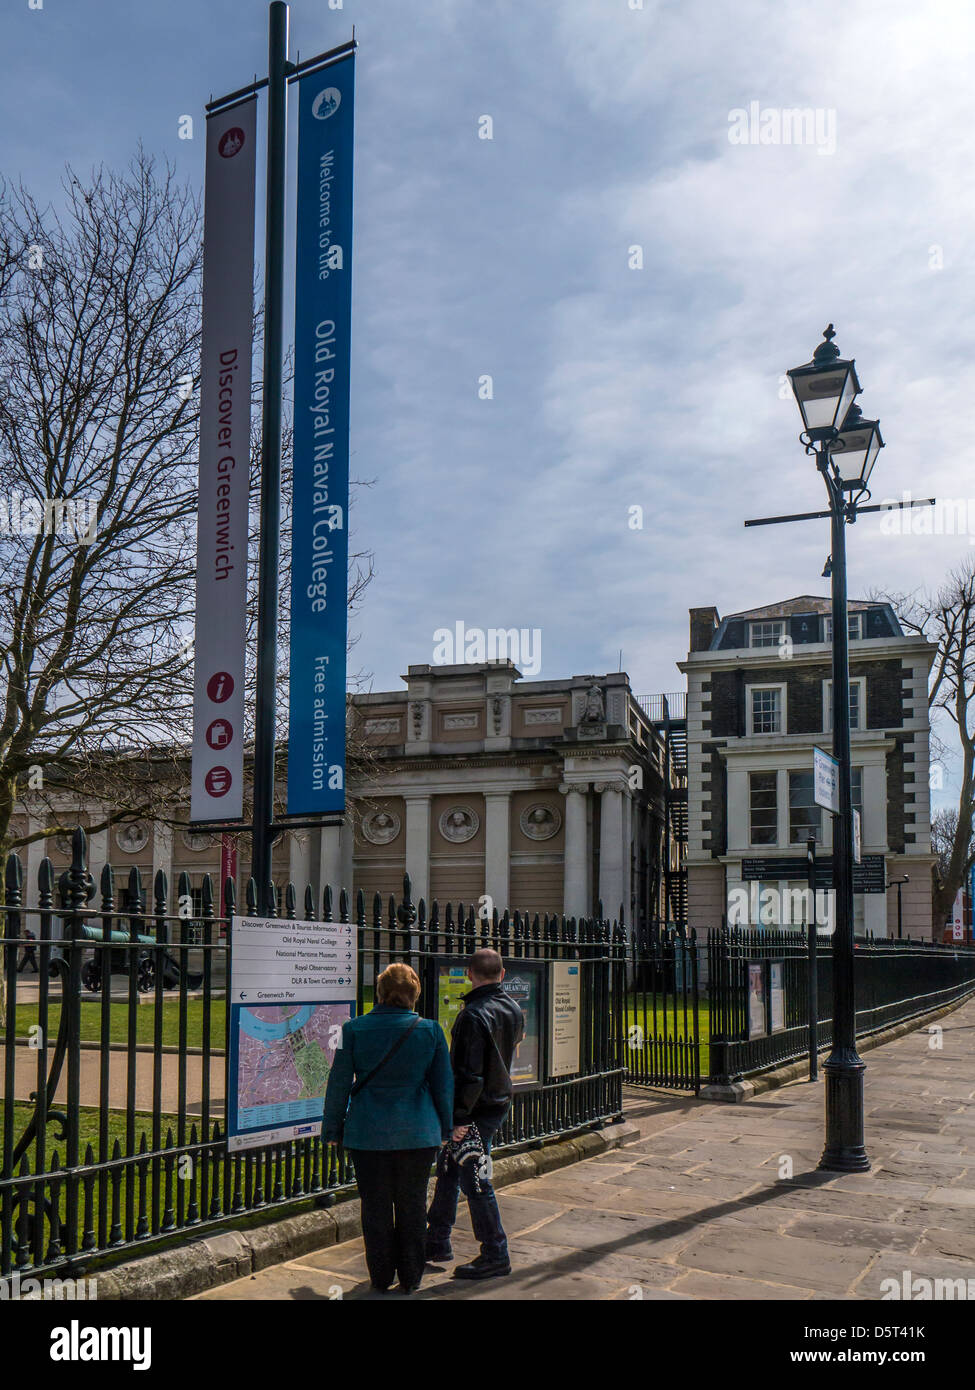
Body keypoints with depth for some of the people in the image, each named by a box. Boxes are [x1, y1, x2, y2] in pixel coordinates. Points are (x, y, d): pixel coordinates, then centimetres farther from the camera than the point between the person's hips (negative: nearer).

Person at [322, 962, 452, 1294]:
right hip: (418, 1133, 1)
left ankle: (381, 1278, 20)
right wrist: (445, 1128, 14)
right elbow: (444, 1084, 2)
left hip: (368, 1133, 0)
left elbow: (339, 1083, -1)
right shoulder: (430, 1030, -4)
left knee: (375, 1207, 12)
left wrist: (333, 1127, 9)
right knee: (412, 1207, 13)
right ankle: (410, 1279, 20)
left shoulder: (354, 1029, -6)